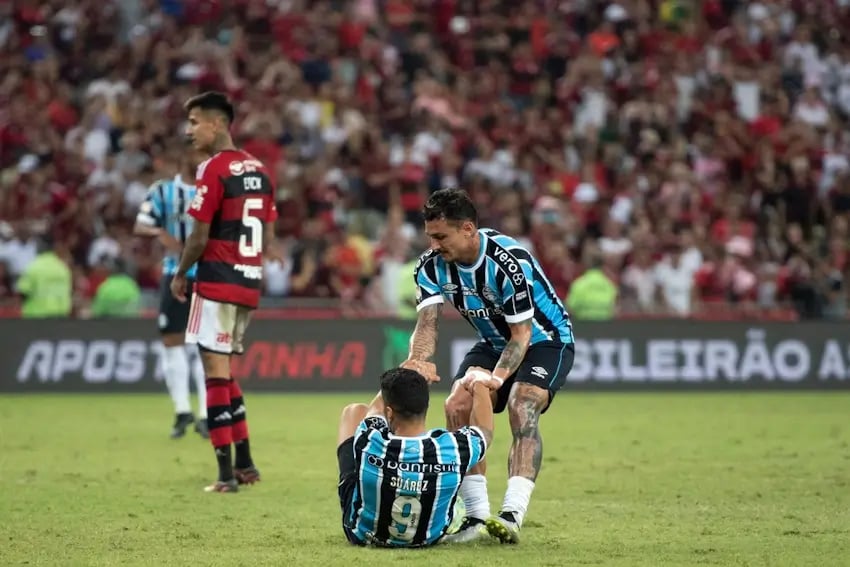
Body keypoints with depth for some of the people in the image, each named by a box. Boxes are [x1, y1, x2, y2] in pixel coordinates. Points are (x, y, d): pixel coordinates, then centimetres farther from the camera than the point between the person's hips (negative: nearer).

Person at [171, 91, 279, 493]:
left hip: (218, 282, -8)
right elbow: (269, 237, 14)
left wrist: (180, 274, 0)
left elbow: (200, 237, -14)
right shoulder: (258, 169, 12)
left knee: (216, 368, -5)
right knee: (224, 369, 19)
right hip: (250, 282, 8)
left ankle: (227, 472, -8)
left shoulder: (214, 170, -13)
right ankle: (245, 463, 19)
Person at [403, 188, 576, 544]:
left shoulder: (509, 262, -31)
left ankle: (512, 516, -38)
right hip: (494, 343, 6)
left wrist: (496, 377, -41)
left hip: (546, 340, -6)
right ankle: (478, 516, -13)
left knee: (521, 409, -30)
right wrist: (418, 360, -43)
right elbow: (427, 322, -20)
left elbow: (521, 334, -27)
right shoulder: (433, 265, -13)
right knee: (458, 406, -17)